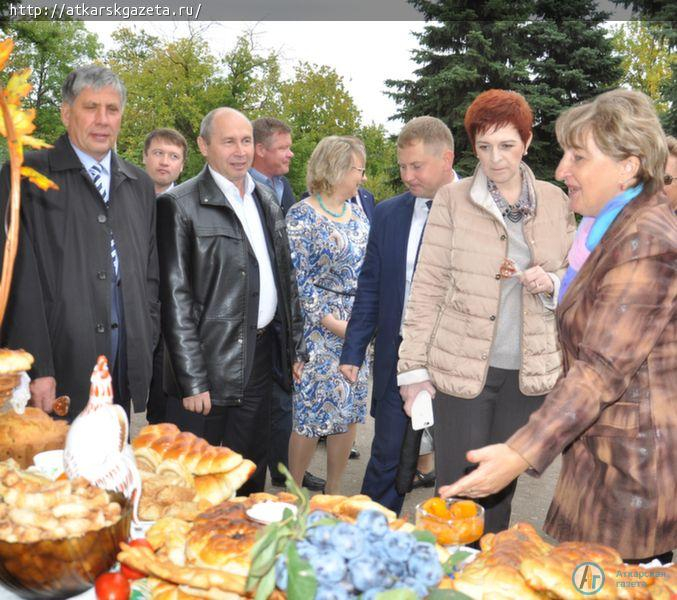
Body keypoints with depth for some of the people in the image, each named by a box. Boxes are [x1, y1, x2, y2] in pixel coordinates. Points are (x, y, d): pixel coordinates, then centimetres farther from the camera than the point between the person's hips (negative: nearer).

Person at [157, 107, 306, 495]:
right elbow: (175, 298, -12)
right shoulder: (179, 205, -9)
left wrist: (295, 347, 11)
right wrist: (192, 380, -15)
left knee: (252, 472, 18)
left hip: (260, 358, 6)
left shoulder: (266, 199, 11)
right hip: (208, 363, -6)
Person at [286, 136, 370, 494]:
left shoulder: (357, 214, 11)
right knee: (310, 416, -2)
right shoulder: (302, 216, -10)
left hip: (356, 328, 7)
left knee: (349, 413, 10)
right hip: (317, 329, -7)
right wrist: (333, 323, -16)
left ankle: (333, 491, 25)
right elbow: (297, 278, -14)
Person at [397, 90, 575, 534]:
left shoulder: (555, 201, 5)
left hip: (528, 370, 3)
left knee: (502, 487, 15)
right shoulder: (452, 199, -3)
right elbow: (427, 287, -2)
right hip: (461, 366, -2)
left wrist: (550, 283, -8)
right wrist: (414, 367, -5)